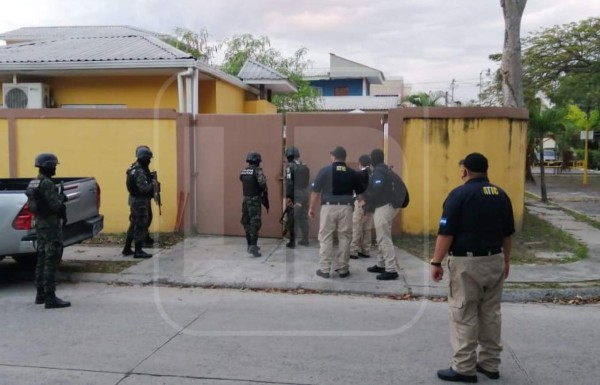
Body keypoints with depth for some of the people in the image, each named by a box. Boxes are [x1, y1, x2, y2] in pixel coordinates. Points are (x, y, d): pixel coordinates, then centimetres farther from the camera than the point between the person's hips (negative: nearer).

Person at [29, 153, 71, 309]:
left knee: (42, 260, 16)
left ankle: (41, 294, 23)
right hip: (50, 225, -10)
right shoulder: (47, 184, -18)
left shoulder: (33, 183, 12)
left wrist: (58, 197, 11)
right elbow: (55, 205, -23)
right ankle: (50, 298, -7)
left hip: (40, 223, 10)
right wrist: (62, 197, -5)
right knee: (51, 262, -8)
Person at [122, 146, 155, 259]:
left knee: (135, 224, 17)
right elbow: (143, 188, -27)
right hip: (140, 201, -10)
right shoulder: (139, 172, -21)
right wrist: (153, 184, -13)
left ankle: (127, 249, 24)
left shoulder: (137, 168, 11)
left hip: (136, 200, 10)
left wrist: (151, 180, 4)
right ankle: (138, 251, 3)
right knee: (141, 225, -3)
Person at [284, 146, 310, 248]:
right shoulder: (304, 166, 12)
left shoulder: (290, 166, -9)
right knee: (304, 218, 15)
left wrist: (288, 197, -16)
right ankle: (305, 240, 21)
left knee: (293, 220, -2)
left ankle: (292, 242, -1)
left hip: (295, 196, -7)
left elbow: (289, 182, -16)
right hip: (305, 194, 7)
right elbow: (307, 181, 13)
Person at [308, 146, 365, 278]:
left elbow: (315, 191, -1)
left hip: (328, 207, -2)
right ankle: (343, 269, 13)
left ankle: (324, 269, 5)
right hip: (345, 208, 2)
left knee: (326, 238, 5)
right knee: (344, 238, 9)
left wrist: (311, 208, 8)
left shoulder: (325, 170, -1)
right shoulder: (352, 173, 7)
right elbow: (361, 193, 12)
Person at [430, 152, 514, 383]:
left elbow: (446, 233, -15)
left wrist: (436, 262, -8)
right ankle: (490, 364, 23)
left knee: (464, 316, 1)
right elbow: (508, 234, 14)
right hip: (494, 261, 7)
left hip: (466, 263, -6)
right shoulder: (501, 195, 7)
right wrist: (506, 260, 25)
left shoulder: (459, 194, -12)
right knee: (491, 313, 14)